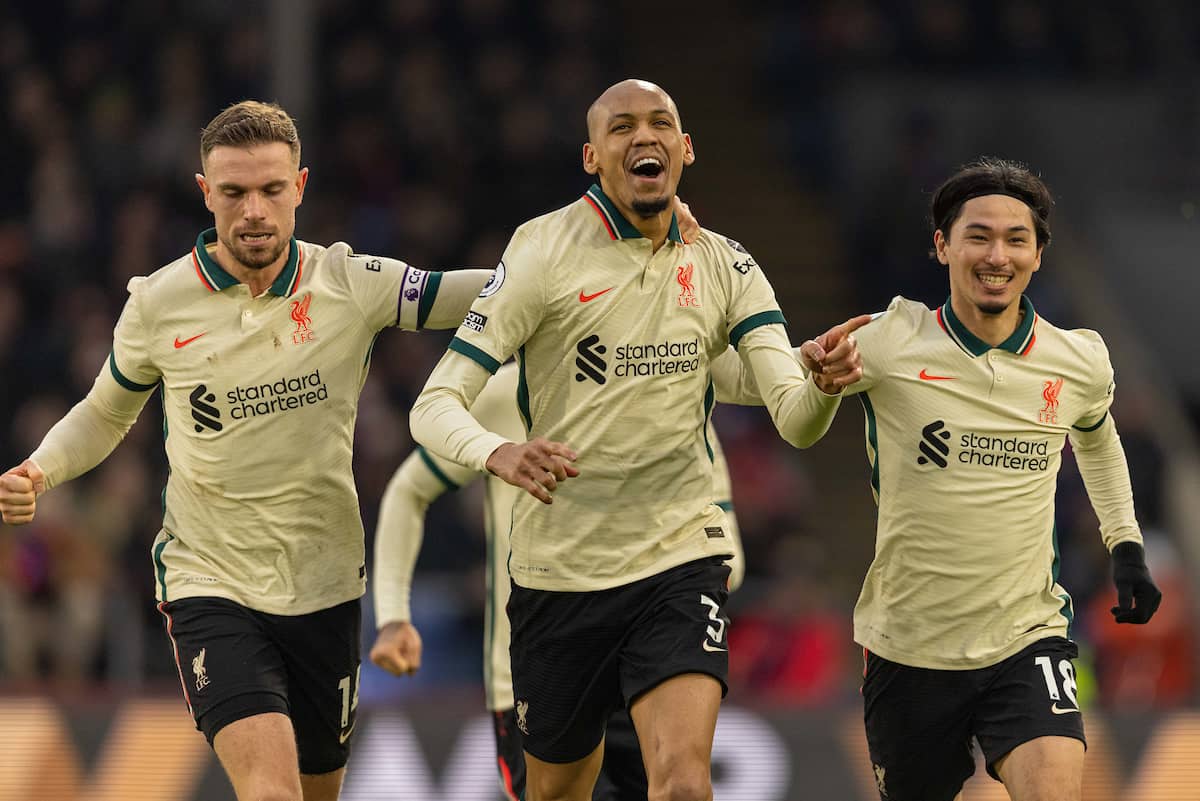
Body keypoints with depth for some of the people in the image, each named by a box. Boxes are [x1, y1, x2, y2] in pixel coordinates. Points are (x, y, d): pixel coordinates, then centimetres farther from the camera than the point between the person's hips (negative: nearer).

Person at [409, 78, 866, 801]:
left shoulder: (724, 266, 3)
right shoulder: (545, 253, -8)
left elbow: (795, 421, -3)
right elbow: (436, 406, -13)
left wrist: (825, 386, -27)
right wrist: (500, 453, -35)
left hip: (681, 558, 1)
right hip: (560, 570, -1)